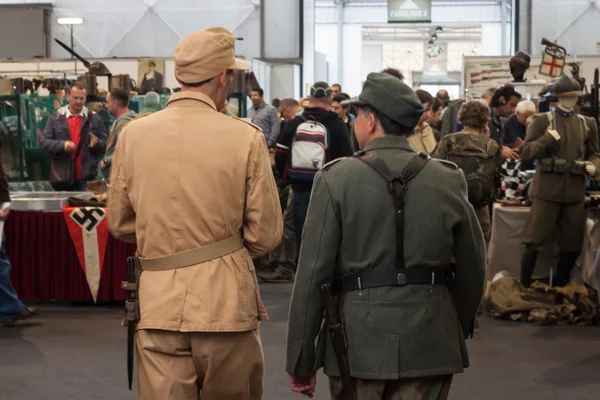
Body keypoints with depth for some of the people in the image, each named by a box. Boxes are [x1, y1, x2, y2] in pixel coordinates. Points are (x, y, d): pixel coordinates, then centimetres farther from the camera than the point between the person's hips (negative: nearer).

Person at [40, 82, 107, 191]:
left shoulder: (94, 118, 6)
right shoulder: (55, 118, 6)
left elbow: (106, 145, 6)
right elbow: (43, 142, -1)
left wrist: (97, 143, -17)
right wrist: (62, 145, -17)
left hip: (87, 176, 0)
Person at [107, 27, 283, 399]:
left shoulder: (133, 135, -1)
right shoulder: (246, 138, -9)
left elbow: (120, 225, 9)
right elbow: (266, 235, -6)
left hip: (157, 302, 2)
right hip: (226, 300, -2)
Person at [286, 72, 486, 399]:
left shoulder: (335, 179, -6)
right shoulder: (449, 180, 1)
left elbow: (312, 274, -7)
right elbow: (473, 270, 7)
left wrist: (301, 361, -1)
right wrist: (458, 332, 22)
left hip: (358, 341, -2)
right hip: (430, 346, 2)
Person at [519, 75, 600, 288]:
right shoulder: (542, 120, 2)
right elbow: (525, 152, -3)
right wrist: (547, 139, -17)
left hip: (575, 190, 4)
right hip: (548, 189, -4)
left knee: (571, 243, 8)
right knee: (534, 241, -3)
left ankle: (560, 288, 23)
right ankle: (524, 287, 8)